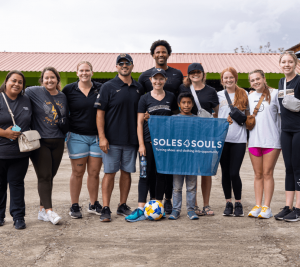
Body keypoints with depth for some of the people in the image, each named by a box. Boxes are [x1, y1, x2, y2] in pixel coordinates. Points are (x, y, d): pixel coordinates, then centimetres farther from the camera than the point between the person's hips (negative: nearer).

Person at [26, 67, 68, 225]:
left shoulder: (63, 97, 10)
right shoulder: (33, 92, -4)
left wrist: (64, 135, 11)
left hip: (58, 142, 5)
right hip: (40, 141, -4)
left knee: (50, 176, 8)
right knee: (44, 176, -7)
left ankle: (42, 210, 17)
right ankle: (49, 210, -5)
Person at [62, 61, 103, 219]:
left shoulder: (100, 89, 4)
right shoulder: (69, 90, 2)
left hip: (97, 136, 1)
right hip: (77, 136, -1)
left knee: (94, 172, 6)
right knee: (77, 172, 3)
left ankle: (93, 204, 20)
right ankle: (74, 206, 14)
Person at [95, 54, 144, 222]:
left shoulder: (139, 88, 10)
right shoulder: (109, 87, -2)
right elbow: (100, 113, -6)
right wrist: (102, 137, -13)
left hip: (131, 139, 4)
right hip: (112, 140, -4)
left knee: (127, 172, 9)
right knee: (110, 173, -2)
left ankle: (123, 206, 21)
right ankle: (106, 209, 4)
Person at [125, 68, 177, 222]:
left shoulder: (171, 97, 8)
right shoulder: (145, 99, 3)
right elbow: (139, 123, 1)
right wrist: (141, 144, -7)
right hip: (148, 141, -2)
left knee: (161, 173, 7)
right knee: (146, 174, -2)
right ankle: (140, 209, -1)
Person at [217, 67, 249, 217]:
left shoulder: (244, 94, 8)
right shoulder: (218, 95, 9)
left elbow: (248, 115, 16)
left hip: (239, 139, -1)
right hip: (222, 138, 1)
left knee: (234, 173, -6)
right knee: (225, 173, 5)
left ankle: (238, 204, 11)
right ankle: (228, 203, 17)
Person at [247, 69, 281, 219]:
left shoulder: (274, 94, 1)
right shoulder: (250, 97, 14)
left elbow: (282, 114, -1)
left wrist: (282, 136, -5)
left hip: (271, 140, -4)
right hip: (254, 141, 4)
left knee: (267, 173, -1)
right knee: (258, 174, 8)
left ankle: (267, 207, 4)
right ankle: (257, 206, 13)